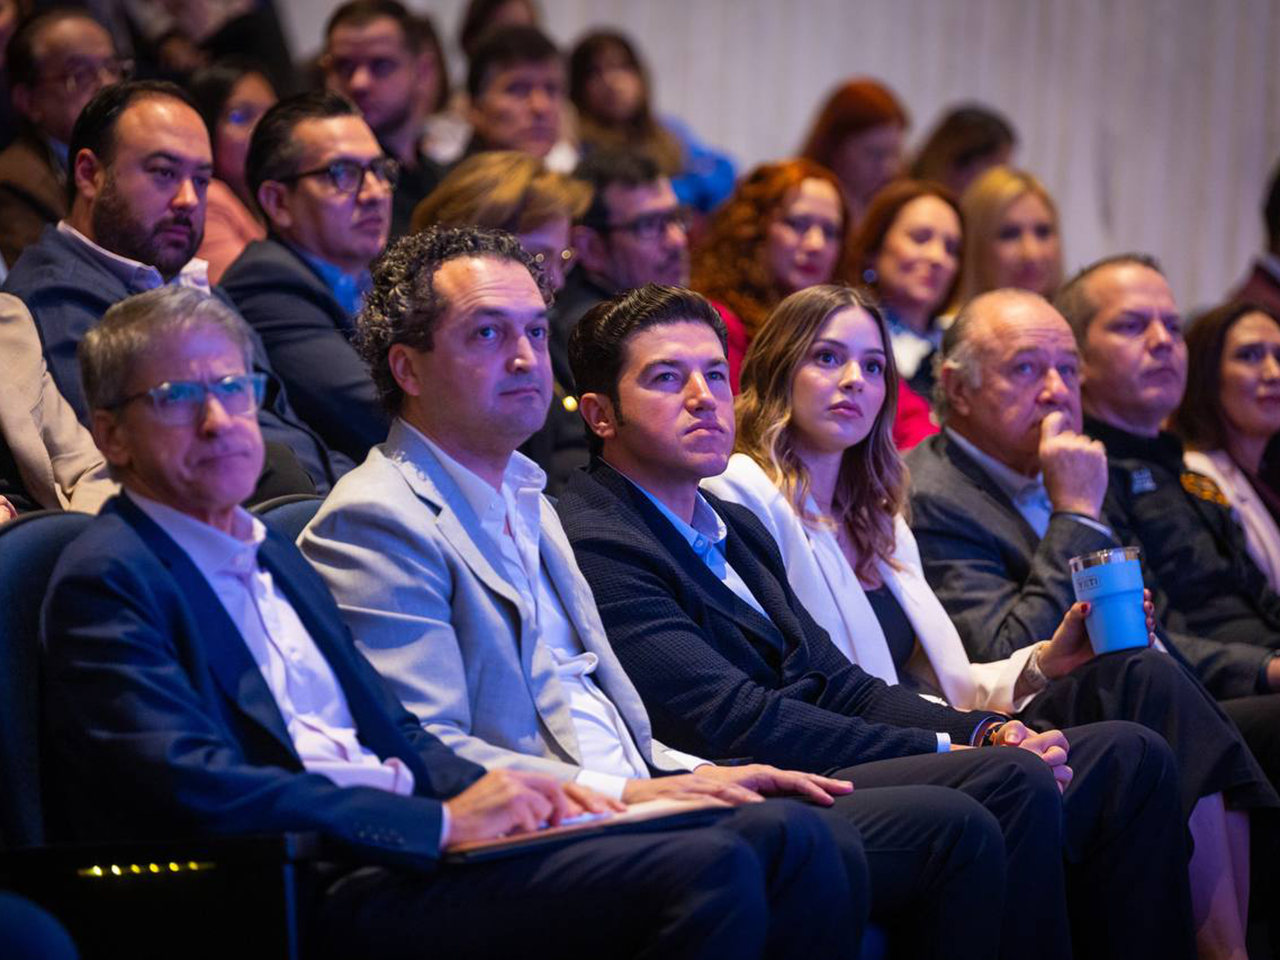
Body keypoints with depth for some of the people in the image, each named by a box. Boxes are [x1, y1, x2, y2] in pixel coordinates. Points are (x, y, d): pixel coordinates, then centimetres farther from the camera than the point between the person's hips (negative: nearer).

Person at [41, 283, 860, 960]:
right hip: (326, 893, -9)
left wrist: (500, 795, 2)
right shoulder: (108, 583, -4)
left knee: (789, 836, -4)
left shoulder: (272, 558, 25)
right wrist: (445, 825, -16)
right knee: (712, 871, -25)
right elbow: (195, 787, -17)